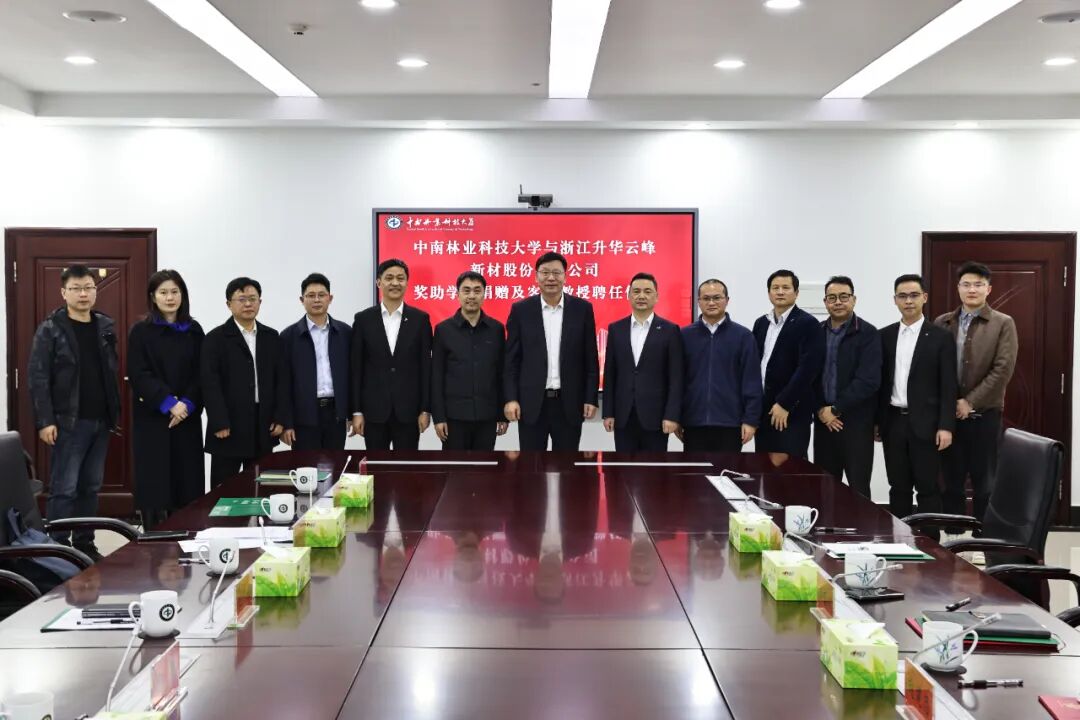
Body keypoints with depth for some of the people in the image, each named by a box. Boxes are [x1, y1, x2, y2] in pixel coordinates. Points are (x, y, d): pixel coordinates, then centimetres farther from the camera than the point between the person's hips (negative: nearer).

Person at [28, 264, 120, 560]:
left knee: (90, 487, 11)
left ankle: (85, 545, 20)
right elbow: (38, 378, -9)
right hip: (68, 422, -5)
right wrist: (44, 420, -16)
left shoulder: (105, 326, 9)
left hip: (101, 420, 5)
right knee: (64, 489, -4)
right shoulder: (50, 330, -6)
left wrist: (115, 412, 7)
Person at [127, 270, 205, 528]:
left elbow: (201, 374, 4)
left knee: (187, 482, 1)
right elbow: (138, 374, -7)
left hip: (187, 418, 3)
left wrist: (187, 404, -11)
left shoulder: (194, 330, 8)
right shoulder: (141, 331, 0)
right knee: (155, 481, -3)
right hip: (152, 418, -3)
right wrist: (168, 403, -16)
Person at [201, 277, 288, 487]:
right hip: (229, 427, -4)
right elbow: (210, 383, -9)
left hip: (264, 427, 4)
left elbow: (281, 379, 10)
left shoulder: (271, 337, 12)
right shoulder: (216, 339, -2)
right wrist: (219, 423, -15)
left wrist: (280, 418, 2)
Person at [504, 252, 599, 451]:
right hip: (531, 403, 0)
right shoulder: (521, 310, 2)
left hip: (569, 403, 0)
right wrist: (511, 398, -6)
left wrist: (591, 399, -2)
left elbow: (591, 359, 3)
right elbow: (511, 360, 2)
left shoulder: (582, 308, 2)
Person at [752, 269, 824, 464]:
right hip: (763, 408, 6)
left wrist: (784, 404, -17)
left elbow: (808, 367, -14)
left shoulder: (807, 324, -6)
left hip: (791, 411, -6)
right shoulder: (761, 323, 14)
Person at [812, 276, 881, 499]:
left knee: (858, 489, 1)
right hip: (824, 421, 4)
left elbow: (869, 380, -14)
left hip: (856, 422, -4)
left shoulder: (867, 334, -5)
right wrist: (820, 410, -6)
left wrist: (836, 409, -12)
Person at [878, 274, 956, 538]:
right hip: (893, 422, 4)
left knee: (928, 488, 1)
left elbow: (948, 386, -5)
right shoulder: (884, 336, 9)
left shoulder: (941, 336, -2)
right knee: (898, 488, 9)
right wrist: (875, 421, 7)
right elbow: (879, 381, 11)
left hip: (925, 424, -3)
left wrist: (946, 426, -12)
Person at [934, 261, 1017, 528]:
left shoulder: (1003, 323, -1)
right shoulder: (942, 323, 8)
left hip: (984, 414, -3)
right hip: (949, 413, 3)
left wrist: (970, 402, -11)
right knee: (951, 482, 8)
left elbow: (1003, 369, -8)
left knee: (984, 484, 4)